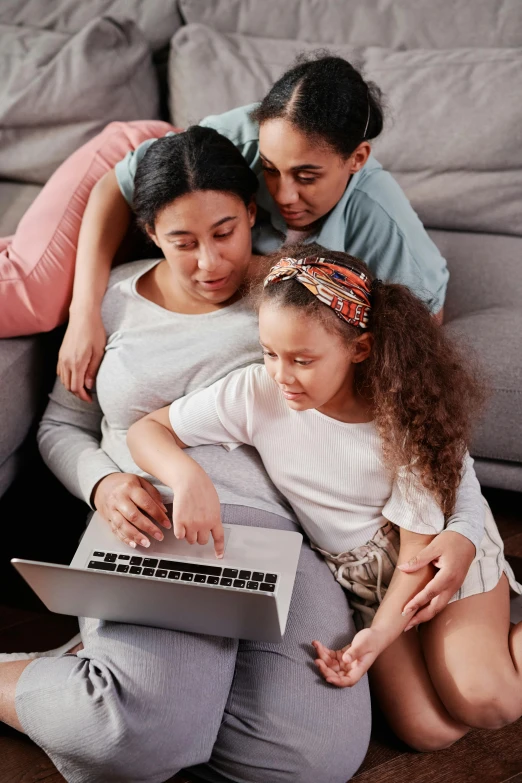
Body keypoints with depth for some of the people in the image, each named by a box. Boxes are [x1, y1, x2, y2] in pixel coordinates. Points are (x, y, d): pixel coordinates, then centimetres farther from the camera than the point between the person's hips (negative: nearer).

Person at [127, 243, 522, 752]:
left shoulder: (409, 414, -22)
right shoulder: (256, 392, -19)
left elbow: (421, 546, -17)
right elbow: (146, 430, -11)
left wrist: (379, 635, -31)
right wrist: (187, 476, -34)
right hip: (356, 573, 2)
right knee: (427, 731, -13)